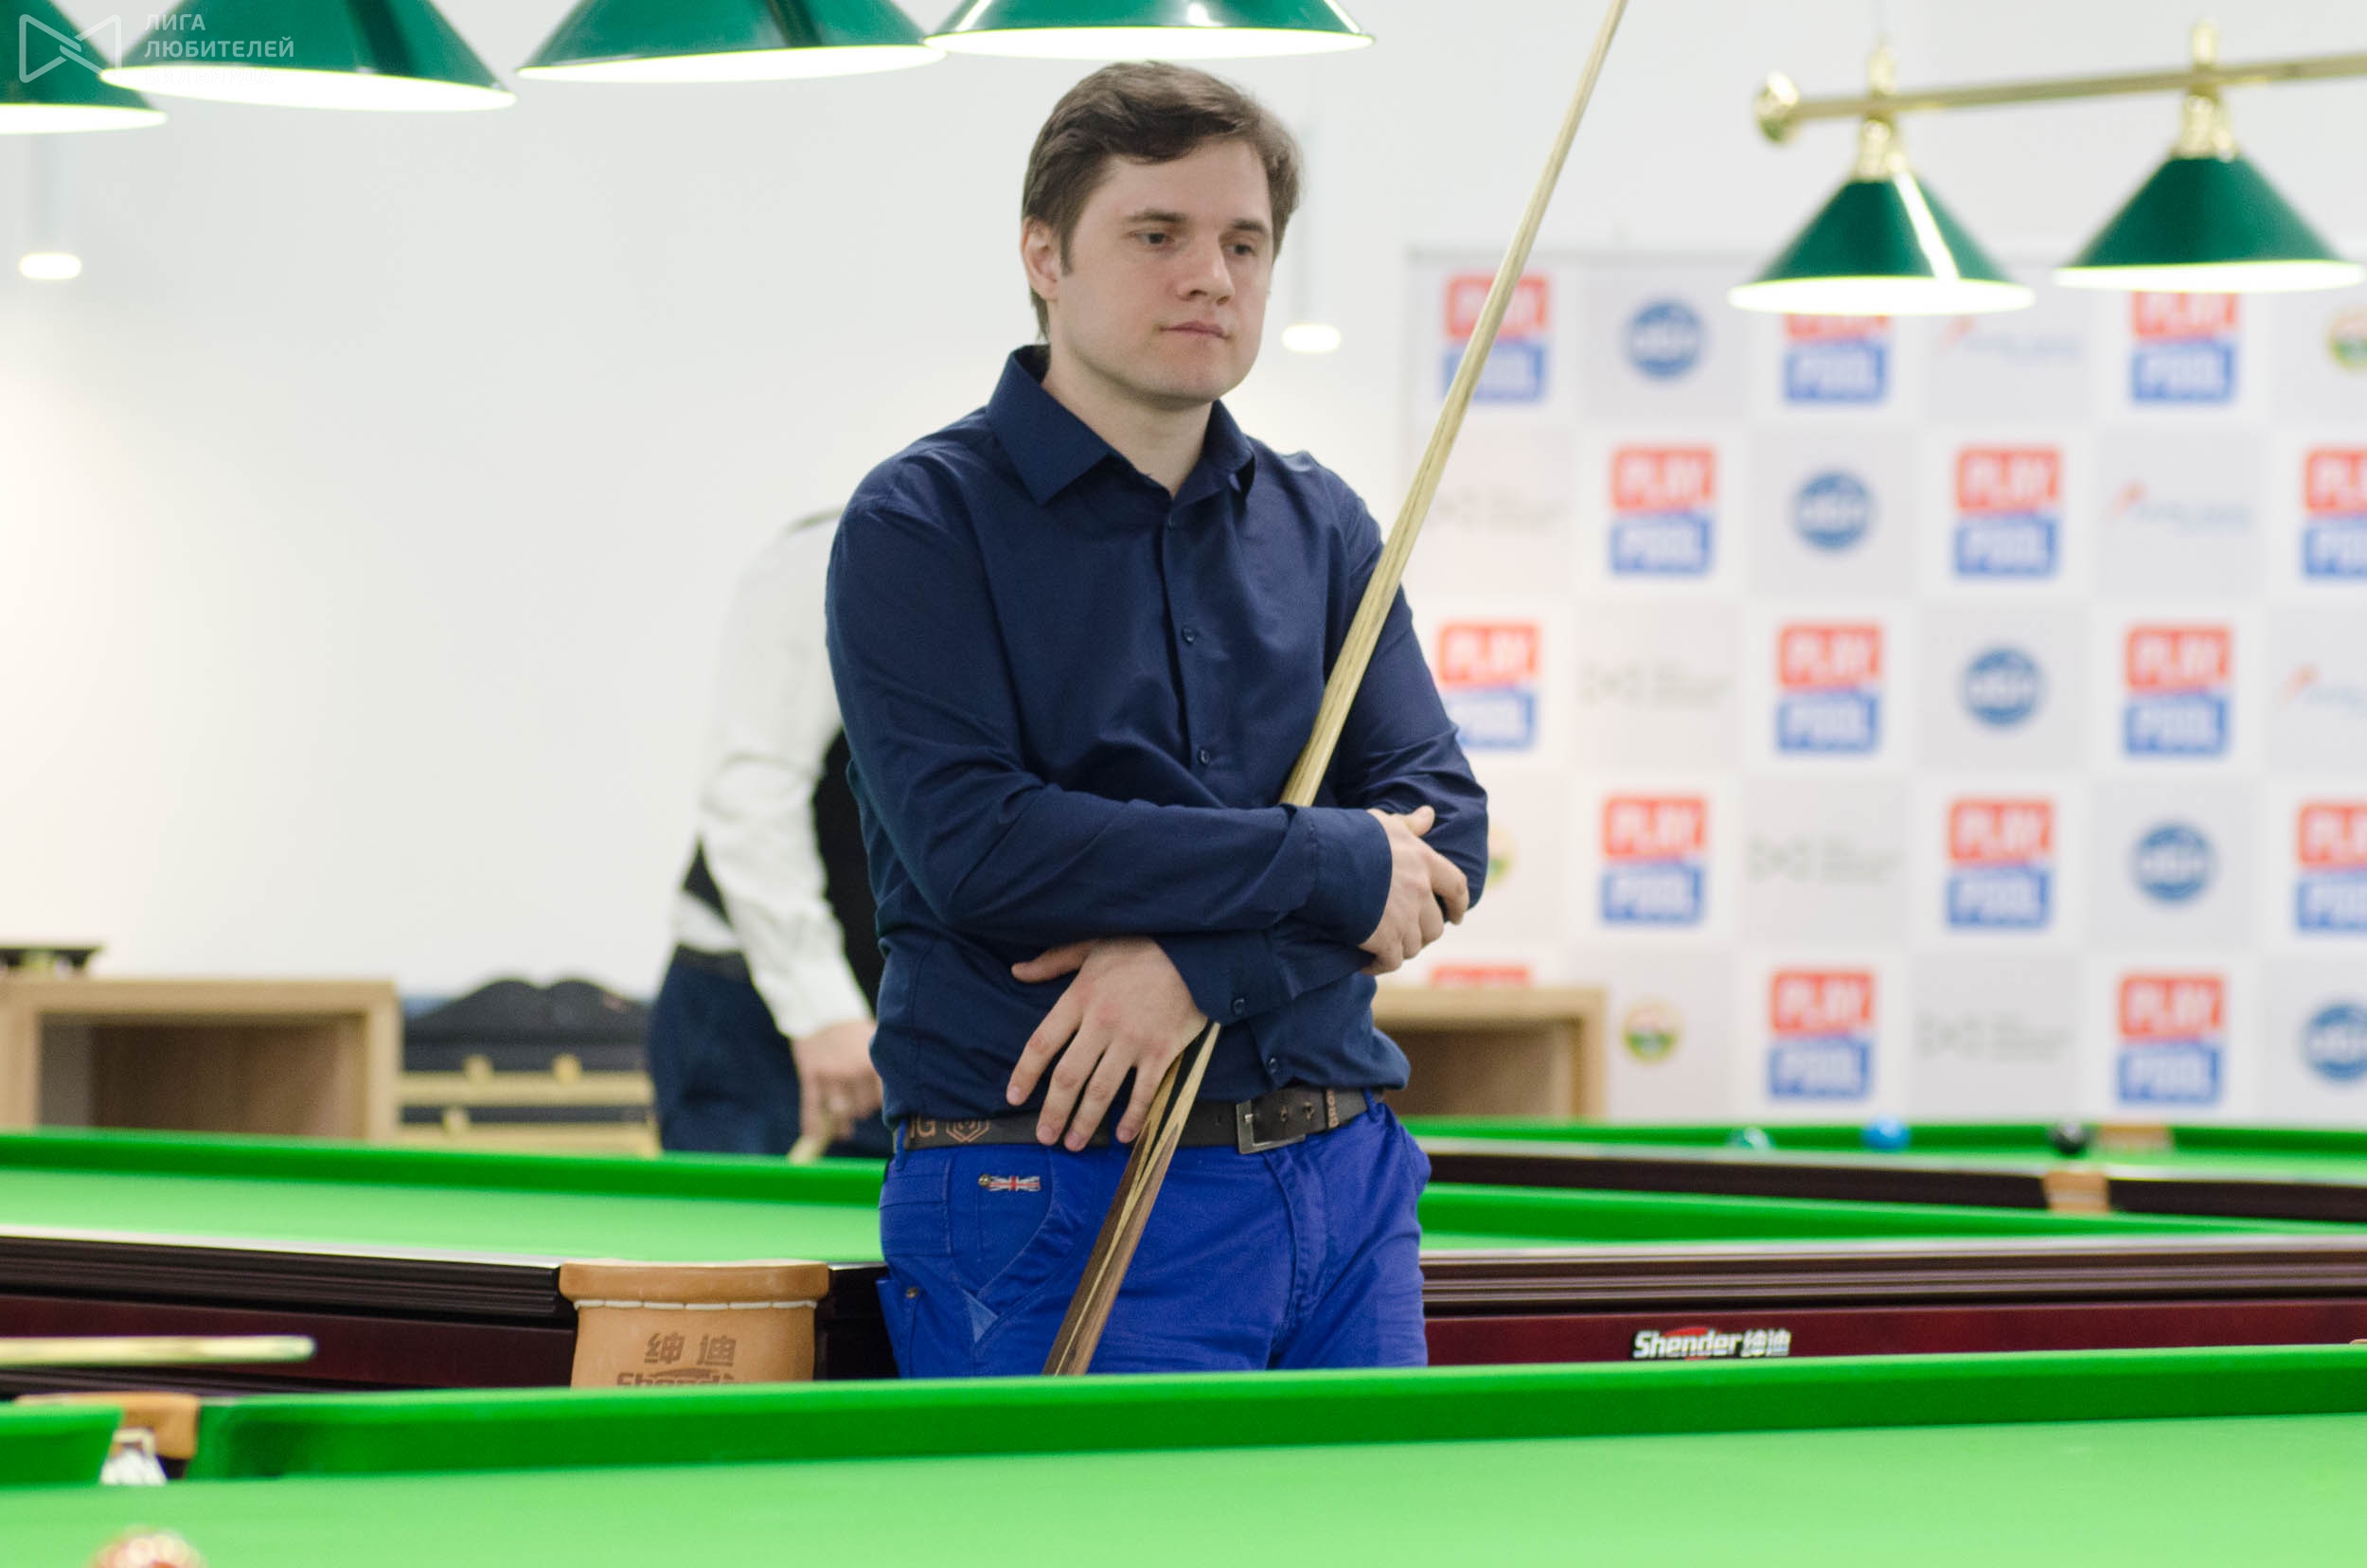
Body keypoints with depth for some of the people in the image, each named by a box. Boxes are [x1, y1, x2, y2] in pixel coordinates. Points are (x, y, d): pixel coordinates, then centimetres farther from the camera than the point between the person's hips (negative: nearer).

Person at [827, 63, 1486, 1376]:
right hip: (1054, 1200, -5)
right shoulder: (923, 523, -4)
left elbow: (1445, 829, 4)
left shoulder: (1321, 527, 12)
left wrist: (1202, 958, -14)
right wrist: (1332, 864, -13)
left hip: (1345, 1176, 5)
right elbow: (972, 845, -16)